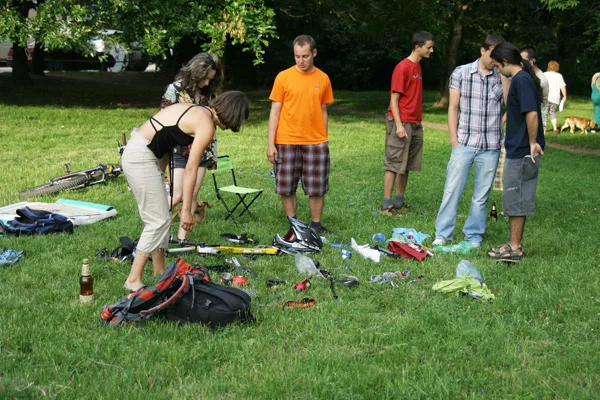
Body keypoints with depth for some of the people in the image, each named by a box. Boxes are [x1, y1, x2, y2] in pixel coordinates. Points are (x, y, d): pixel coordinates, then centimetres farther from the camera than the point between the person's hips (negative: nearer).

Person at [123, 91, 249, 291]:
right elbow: (190, 169, -12)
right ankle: (134, 280, -2)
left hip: (135, 151, 10)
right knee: (158, 221, -5)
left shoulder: (196, 111, 16)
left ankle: (160, 272, 24)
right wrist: (186, 209, -9)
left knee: (161, 218, 16)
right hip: (141, 158, -10)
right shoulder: (206, 125, -12)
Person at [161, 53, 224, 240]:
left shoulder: (209, 93, 5)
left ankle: (182, 236, 9)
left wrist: (213, 154, 11)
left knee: (193, 195, 3)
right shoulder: (176, 89, -9)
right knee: (177, 195, -9)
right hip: (179, 150, -5)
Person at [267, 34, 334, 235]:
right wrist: (271, 144, -6)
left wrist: (324, 140, 11)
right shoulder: (283, 77, -2)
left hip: (316, 143, 1)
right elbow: (275, 111, -1)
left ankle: (316, 226, 17)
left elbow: (323, 111, 12)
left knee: (317, 188, 4)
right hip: (286, 143, -1)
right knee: (287, 188, 3)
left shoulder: (323, 79, 5)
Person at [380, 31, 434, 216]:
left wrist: (418, 121, 14)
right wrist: (399, 124, -20)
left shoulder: (417, 66, 13)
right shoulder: (402, 68, -13)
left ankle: (399, 202, 17)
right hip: (402, 124, -8)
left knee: (406, 166, 11)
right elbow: (394, 99, -14)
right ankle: (386, 205, -2)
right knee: (394, 165, -5)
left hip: (414, 124, 8)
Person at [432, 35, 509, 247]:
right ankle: (442, 234, 8)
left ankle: (474, 236, 17)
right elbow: (453, 107, 4)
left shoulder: (502, 77, 5)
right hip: (464, 143, -1)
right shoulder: (461, 73, 2)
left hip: (491, 146, 1)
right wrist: (454, 139, -2)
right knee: (452, 189, -1)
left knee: (482, 194, 6)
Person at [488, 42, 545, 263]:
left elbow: (531, 113, -26)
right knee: (516, 199, 15)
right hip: (519, 150, 10)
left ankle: (514, 248, 5)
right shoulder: (523, 78, 14)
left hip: (521, 152, -10)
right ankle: (515, 243, 23)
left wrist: (533, 142, -18)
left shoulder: (521, 80, -18)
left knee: (516, 199, -2)